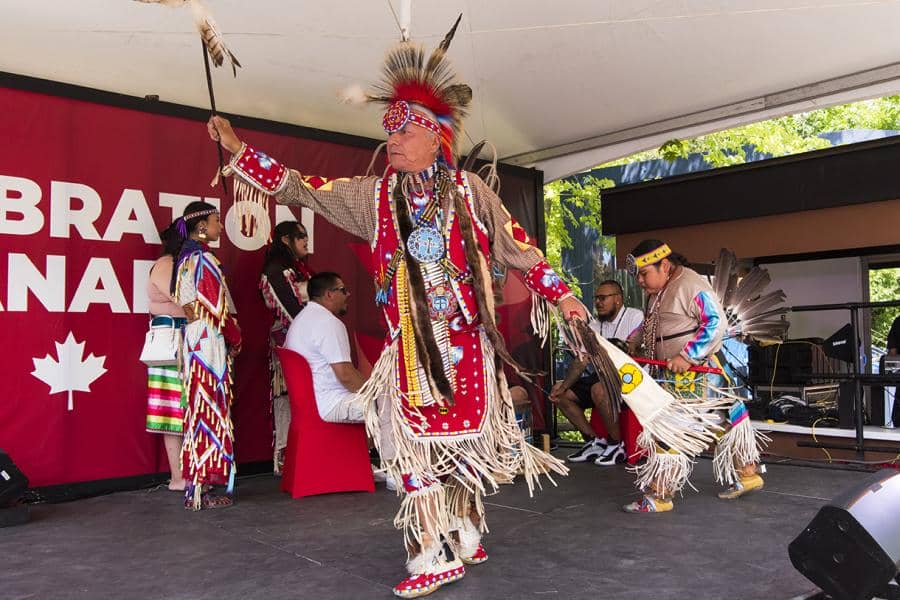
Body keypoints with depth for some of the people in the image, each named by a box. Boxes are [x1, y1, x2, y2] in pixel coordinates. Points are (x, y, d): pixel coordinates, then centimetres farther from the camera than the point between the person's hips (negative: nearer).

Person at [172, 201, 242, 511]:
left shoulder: (186, 258, 15)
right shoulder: (204, 259, -12)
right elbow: (218, 307, -15)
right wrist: (235, 339, -1)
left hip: (193, 340, 9)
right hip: (209, 340, -9)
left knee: (199, 408, 11)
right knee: (210, 410, -5)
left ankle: (194, 484, 17)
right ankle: (202, 488, -1)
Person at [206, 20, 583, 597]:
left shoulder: (469, 191, 3)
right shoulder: (374, 195, 7)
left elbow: (517, 245, 8)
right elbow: (303, 188, 9)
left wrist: (559, 292, 7)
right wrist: (239, 151, 5)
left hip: (466, 340, -1)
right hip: (410, 344, 2)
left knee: (467, 437, 5)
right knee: (417, 442, -1)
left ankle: (466, 531, 23)